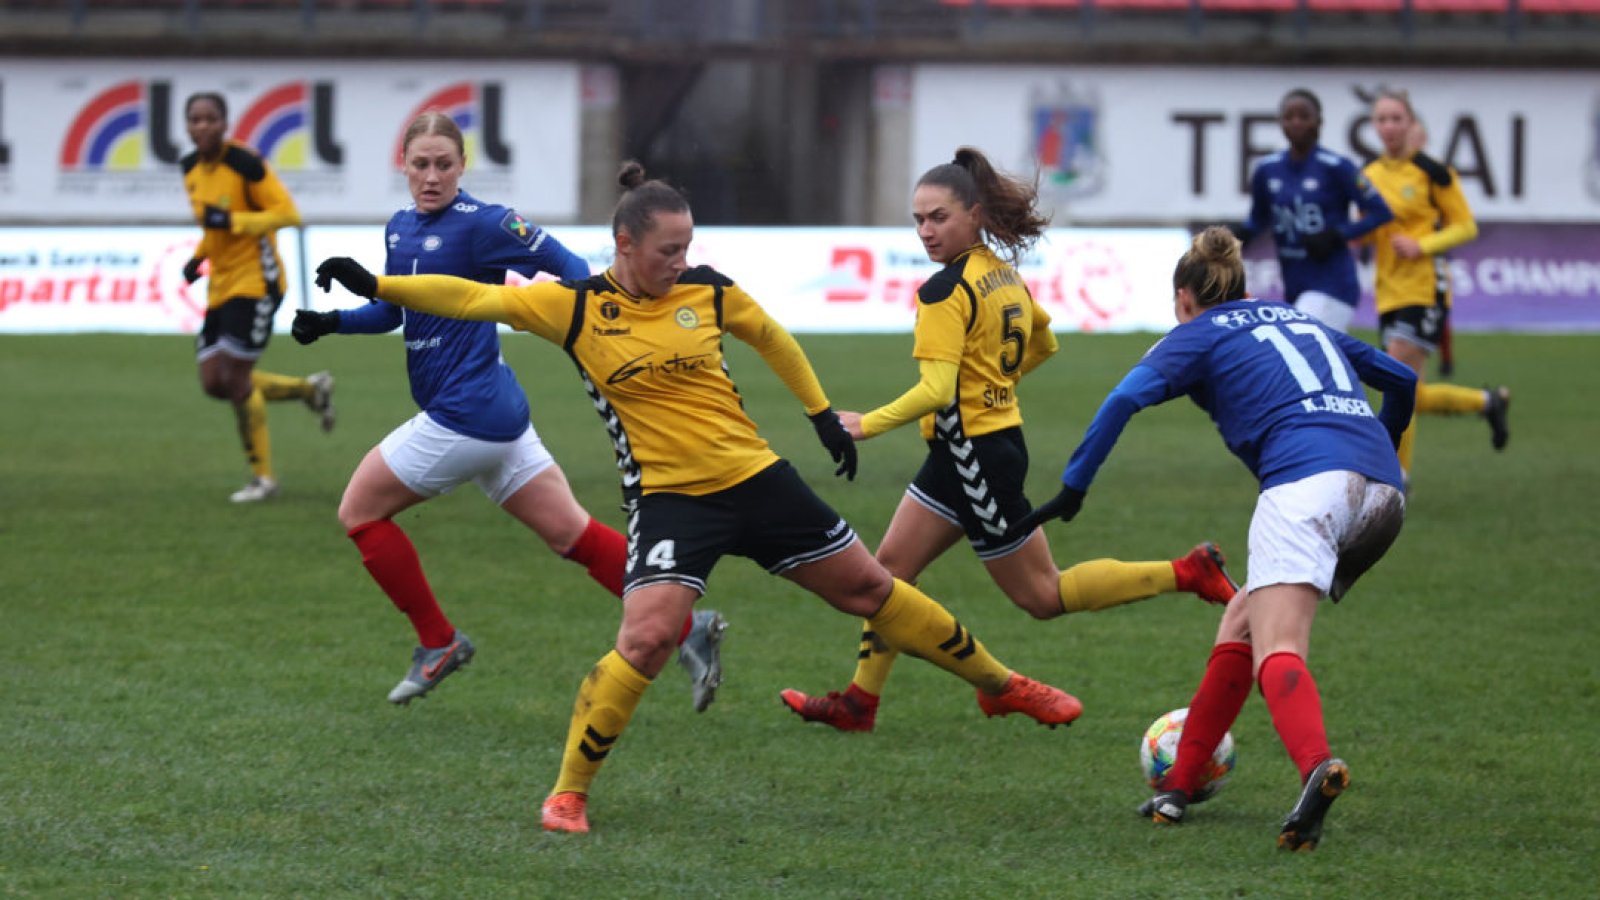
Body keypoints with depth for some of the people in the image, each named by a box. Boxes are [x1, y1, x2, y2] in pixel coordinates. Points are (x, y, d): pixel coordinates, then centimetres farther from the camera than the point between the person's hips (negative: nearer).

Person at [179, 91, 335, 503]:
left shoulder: (244, 163, -16)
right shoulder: (192, 168, 8)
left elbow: (287, 213, -18)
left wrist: (231, 221, -27)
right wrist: (199, 257, 6)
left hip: (255, 280, -8)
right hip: (221, 285, 8)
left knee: (236, 377, -11)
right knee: (214, 383, 4)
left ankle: (262, 476, 5)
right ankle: (310, 388, 25)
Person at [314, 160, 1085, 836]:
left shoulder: (707, 292, -2)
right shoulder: (576, 307, -9)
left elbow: (771, 338, 17)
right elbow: (474, 299, -15)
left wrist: (823, 414, 18)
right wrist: (374, 287, -24)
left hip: (755, 475, 3)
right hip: (668, 498, -3)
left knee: (869, 589, 11)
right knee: (645, 639, -22)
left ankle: (999, 685, 30)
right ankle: (569, 792, -7)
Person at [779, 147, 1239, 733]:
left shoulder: (946, 292, -21)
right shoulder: (1005, 274, 6)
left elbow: (936, 392, -27)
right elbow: (1044, 344, 22)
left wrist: (868, 424, -20)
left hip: (974, 456, -10)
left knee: (1041, 595, 1)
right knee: (893, 564, 12)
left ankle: (1187, 574, -1)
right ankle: (860, 701, 16)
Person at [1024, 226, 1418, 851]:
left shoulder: (1200, 333, 14)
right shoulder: (1300, 318, 32)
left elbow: (1125, 400, -3)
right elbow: (1400, 378, 38)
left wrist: (1073, 488, 1)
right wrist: (1382, 452, 54)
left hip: (1306, 482, -7)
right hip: (1381, 492, 7)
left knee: (1276, 651, -20)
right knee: (1240, 627, 19)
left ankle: (1317, 765, -49)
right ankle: (1180, 786, 20)